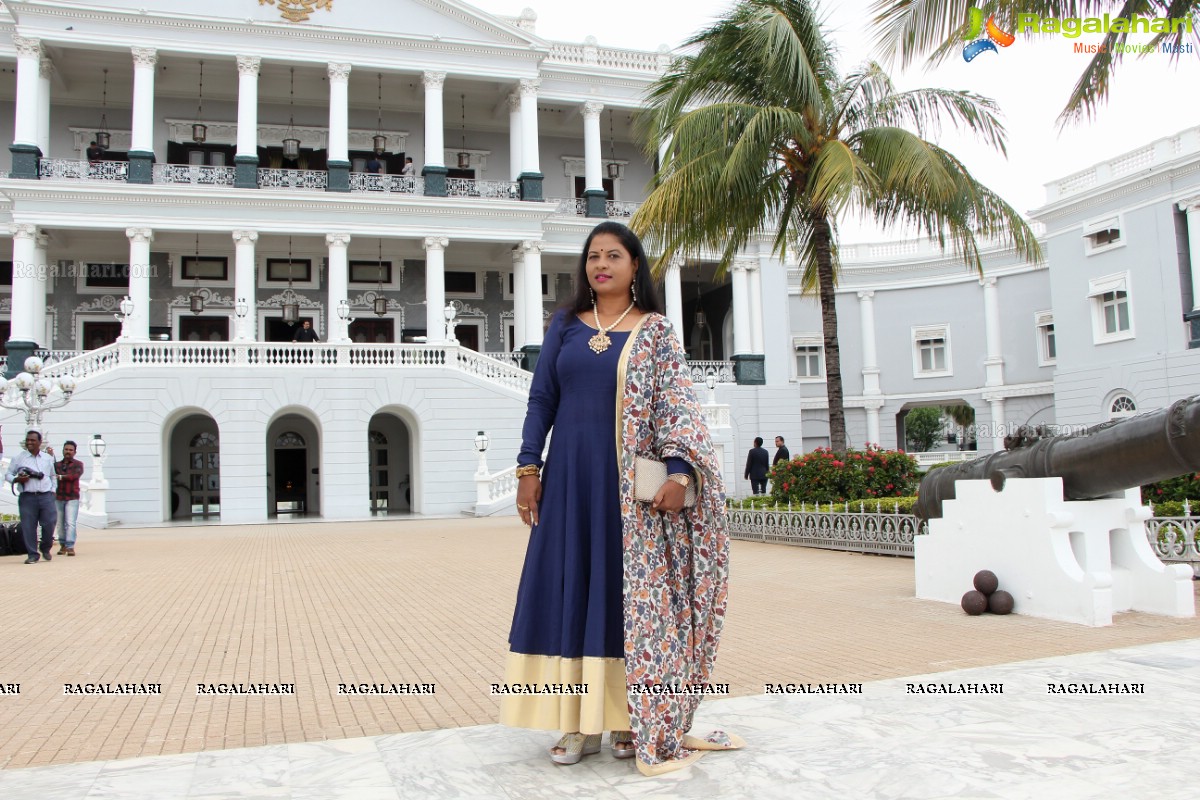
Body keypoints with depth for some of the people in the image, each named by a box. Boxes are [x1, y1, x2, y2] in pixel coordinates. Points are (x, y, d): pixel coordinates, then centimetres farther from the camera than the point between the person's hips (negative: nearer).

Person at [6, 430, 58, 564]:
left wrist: (53, 491, 12)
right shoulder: (19, 458, 4)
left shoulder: (48, 458, 12)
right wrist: (17, 479, -12)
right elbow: (8, 475, 8)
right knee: (28, 527, -3)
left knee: (50, 524, -3)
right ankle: (33, 554, 7)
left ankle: (45, 548, 20)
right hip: (27, 497, -1)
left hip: (46, 496, 2)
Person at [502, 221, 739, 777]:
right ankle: (580, 723, 13)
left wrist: (680, 470, -20)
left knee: (631, 594, 2)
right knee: (572, 591, 3)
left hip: (632, 482, -2)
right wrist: (528, 468, 1)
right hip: (571, 478, 3)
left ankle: (631, 720, 14)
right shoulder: (566, 325, 10)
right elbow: (541, 399, 9)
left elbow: (678, 404, -6)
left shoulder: (656, 331, 3)